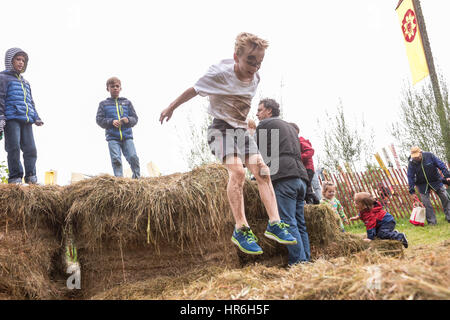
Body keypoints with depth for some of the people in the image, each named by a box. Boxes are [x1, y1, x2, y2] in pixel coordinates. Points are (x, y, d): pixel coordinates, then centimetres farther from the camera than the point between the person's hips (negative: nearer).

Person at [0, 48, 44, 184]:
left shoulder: (25, 82, 28)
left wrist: (36, 117, 20)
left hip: (26, 120, 6)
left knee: (30, 149, -1)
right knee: (14, 148, -10)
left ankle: (31, 176, 5)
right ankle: (15, 177, -5)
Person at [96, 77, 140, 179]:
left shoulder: (127, 102, 17)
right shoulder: (103, 104, 14)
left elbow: (135, 118, 14)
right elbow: (99, 120, 7)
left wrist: (128, 120, -9)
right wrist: (111, 122, -10)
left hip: (127, 136, 1)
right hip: (112, 137, 0)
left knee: (133, 157, -13)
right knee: (116, 159, -12)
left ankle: (137, 178, 2)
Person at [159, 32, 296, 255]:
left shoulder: (255, 78, 3)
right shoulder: (220, 73, -15)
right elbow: (194, 90, -3)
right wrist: (171, 108, 8)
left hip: (242, 130, 6)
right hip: (221, 128, -6)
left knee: (262, 171, -9)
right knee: (237, 171, -25)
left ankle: (274, 224, -7)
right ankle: (241, 230, -20)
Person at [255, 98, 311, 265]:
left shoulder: (265, 124, 7)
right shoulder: (289, 126, 31)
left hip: (284, 178, -8)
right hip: (301, 178, 8)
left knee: (289, 223, -11)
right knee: (300, 224, 7)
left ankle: (299, 263, -14)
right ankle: (306, 261, 6)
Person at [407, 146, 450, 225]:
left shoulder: (429, 156, -16)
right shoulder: (411, 163, -14)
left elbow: (441, 165, -8)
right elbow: (410, 177, -9)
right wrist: (412, 192, -10)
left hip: (436, 181, 0)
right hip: (423, 185, 0)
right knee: (426, 203, -5)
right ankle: (432, 221, 3)